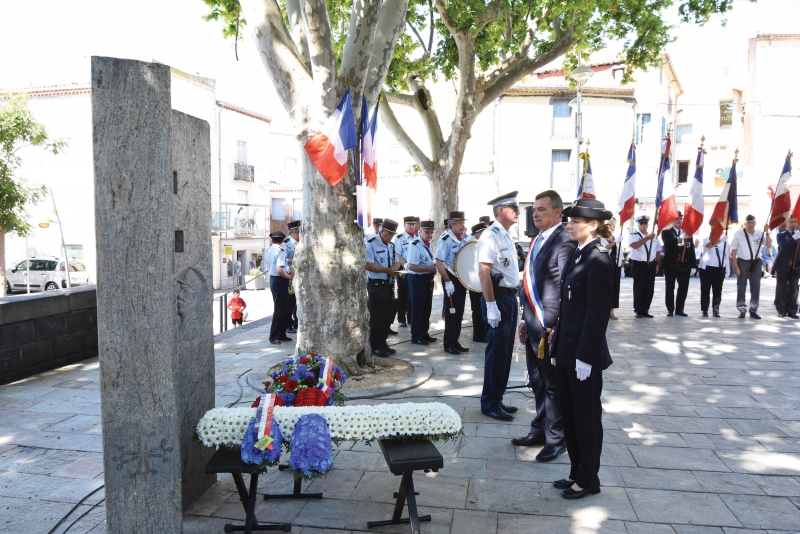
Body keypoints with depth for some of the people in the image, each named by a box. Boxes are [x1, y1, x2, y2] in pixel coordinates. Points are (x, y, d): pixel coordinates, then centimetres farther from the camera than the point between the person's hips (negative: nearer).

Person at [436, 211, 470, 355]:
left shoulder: (463, 239, 9)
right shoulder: (445, 239, -15)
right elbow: (439, 263, -21)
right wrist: (448, 282, -24)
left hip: (462, 278, 7)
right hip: (451, 279, -7)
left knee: (459, 311, 12)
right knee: (451, 312, -1)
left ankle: (455, 341, 23)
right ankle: (448, 344, 9)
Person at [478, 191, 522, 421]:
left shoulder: (507, 236, 14)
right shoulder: (490, 236, -15)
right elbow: (484, 273, -22)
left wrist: (513, 297, 17)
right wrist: (491, 305, -25)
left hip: (510, 298, 10)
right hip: (498, 299, -9)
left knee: (505, 352, 15)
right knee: (496, 352, -2)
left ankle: (497, 399, 27)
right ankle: (490, 404, 11)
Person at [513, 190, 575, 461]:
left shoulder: (564, 241, -15)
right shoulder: (537, 241, 13)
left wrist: (557, 328, -20)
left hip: (550, 327, -8)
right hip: (534, 326, 8)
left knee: (553, 385, 5)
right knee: (537, 383, 18)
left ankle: (556, 439, 19)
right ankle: (540, 430, 32)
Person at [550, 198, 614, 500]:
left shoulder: (598, 259, -16)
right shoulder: (577, 255, 10)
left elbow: (598, 311, -19)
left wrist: (585, 357, -19)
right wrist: (559, 340, 12)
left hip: (584, 354, -9)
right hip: (566, 350, 9)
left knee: (586, 417, 7)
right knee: (569, 415, 18)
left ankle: (588, 480, 24)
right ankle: (576, 472, 33)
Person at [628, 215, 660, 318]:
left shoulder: (653, 236, 13)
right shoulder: (634, 235, -4)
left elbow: (658, 251, 20)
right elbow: (634, 245, -25)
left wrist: (657, 263, 10)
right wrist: (647, 238, -31)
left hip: (651, 265, 5)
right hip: (639, 264, -5)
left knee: (649, 288, 6)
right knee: (638, 288, -1)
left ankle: (645, 310, 16)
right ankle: (638, 311, 6)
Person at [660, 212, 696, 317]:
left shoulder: (687, 232, 12)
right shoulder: (666, 232, 2)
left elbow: (691, 250, 10)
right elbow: (668, 244, -17)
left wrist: (693, 265, 5)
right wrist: (680, 237, -29)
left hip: (685, 266, 3)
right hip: (671, 265, -3)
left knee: (683, 288, 5)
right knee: (670, 288, 1)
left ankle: (679, 309, 15)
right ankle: (670, 310, 7)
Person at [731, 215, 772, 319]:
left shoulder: (760, 234, 0)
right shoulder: (738, 233, -9)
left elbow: (769, 246, -8)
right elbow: (733, 250, -6)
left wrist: (767, 232, -15)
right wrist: (735, 266, -10)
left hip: (756, 262, 3)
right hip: (742, 262, -3)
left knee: (756, 287, 9)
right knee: (741, 287, 3)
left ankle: (753, 310, 20)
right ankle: (742, 309, 14)